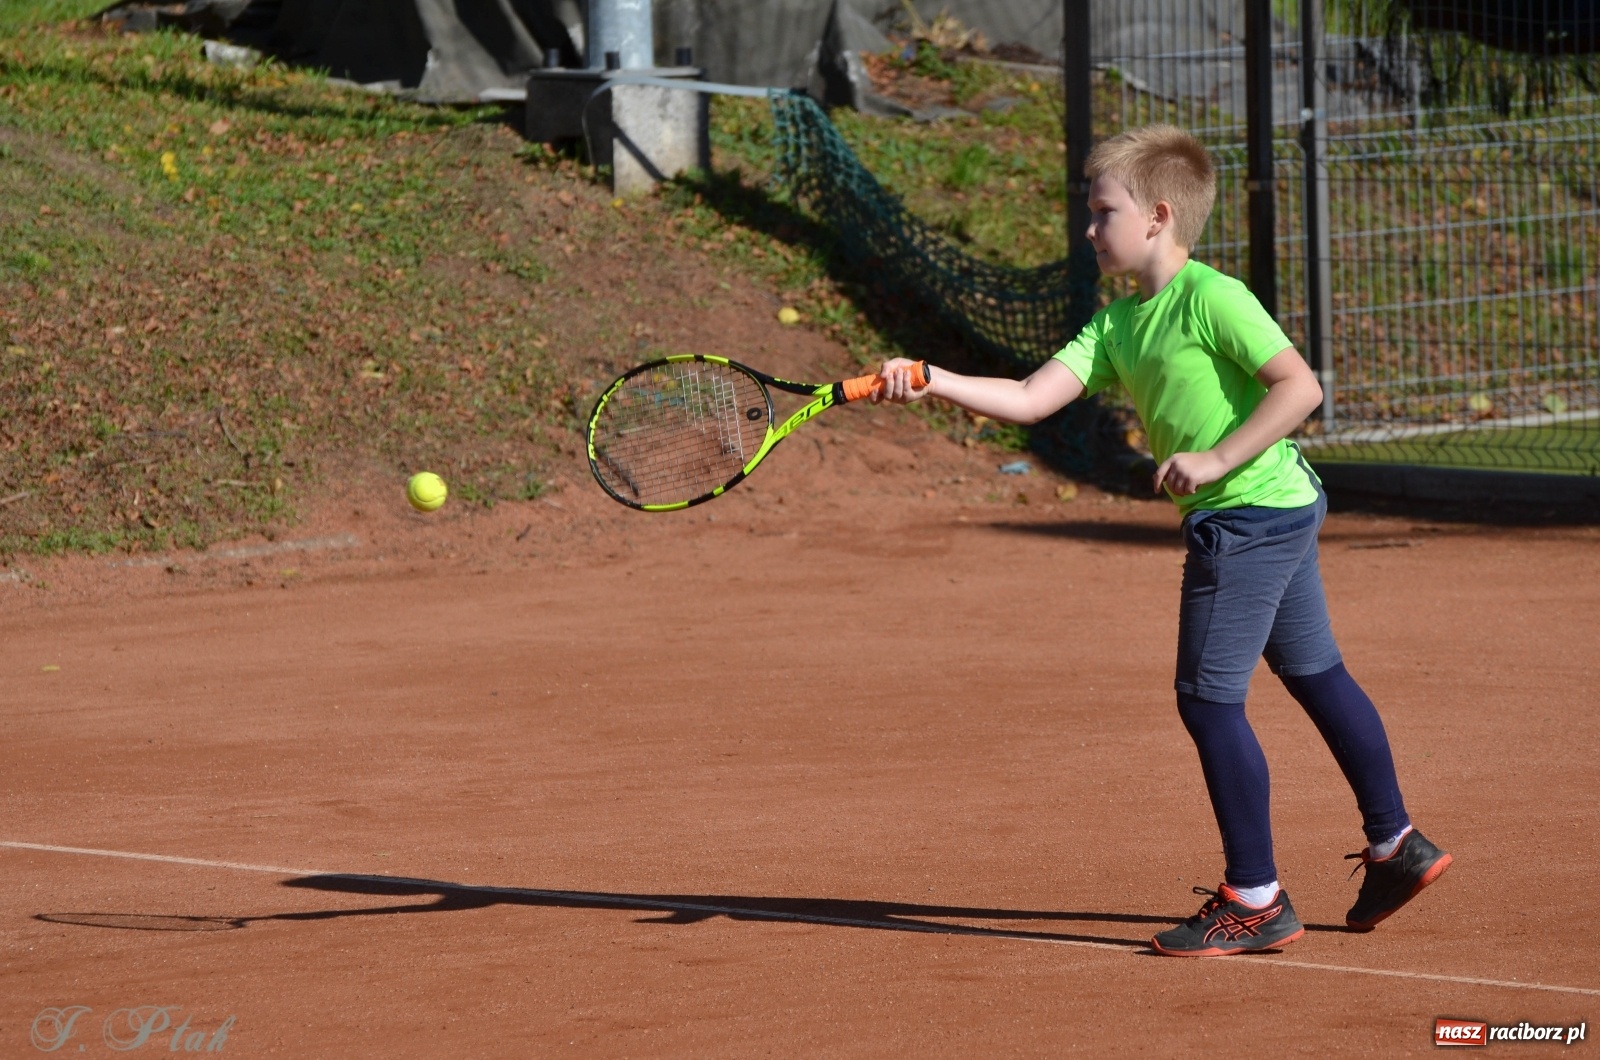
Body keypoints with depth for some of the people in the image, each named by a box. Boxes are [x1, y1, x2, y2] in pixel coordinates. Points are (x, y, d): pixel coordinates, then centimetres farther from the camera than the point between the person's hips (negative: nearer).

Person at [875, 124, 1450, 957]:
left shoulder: (1212, 298, -17)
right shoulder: (1118, 322, 9)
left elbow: (1300, 387, -21)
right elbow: (1031, 399, 0)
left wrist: (1217, 460, -24)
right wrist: (935, 383, -12)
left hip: (1249, 512, -10)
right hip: (1282, 512, 10)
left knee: (1208, 697, -6)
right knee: (1315, 675, 18)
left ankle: (1254, 898, -1)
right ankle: (1396, 846, 30)